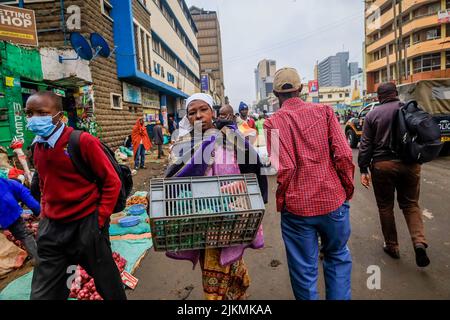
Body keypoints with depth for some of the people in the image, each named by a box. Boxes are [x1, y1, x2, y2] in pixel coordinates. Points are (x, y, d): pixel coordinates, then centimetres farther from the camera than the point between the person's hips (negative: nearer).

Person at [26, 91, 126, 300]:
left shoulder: (83, 141, -14)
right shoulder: (37, 146, 6)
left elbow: (112, 181, -13)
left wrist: (100, 219, -13)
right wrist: (45, 216, 11)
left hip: (86, 225, -6)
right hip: (52, 228, 6)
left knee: (107, 285, 13)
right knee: (42, 294, 14)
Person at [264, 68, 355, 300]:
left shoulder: (274, 122, -10)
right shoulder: (324, 111, -2)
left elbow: (284, 168, -18)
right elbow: (343, 155, -7)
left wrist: (282, 201, -2)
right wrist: (347, 189, 7)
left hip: (297, 206, -2)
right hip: (333, 200, 3)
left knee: (304, 270, 15)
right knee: (338, 257, 26)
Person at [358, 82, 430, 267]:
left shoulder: (373, 115, -2)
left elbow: (365, 145, -5)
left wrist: (364, 169, -2)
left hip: (383, 164, -2)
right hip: (410, 163, 3)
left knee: (385, 206, 11)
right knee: (410, 203, 16)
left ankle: (392, 246, 21)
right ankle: (419, 242, -2)